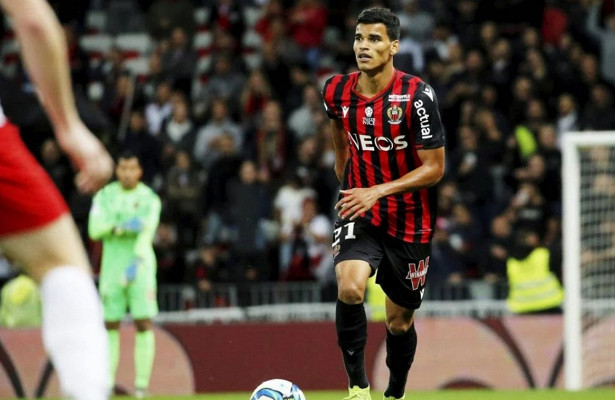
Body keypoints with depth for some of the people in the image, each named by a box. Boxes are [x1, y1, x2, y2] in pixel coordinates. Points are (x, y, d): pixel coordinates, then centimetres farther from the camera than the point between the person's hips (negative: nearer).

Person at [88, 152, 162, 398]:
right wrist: (123, 226, -20)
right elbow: (94, 229, -6)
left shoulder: (149, 198, -1)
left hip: (140, 264, -2)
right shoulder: (105, 196, 5)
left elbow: (147, 233, -13)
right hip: (112, 264, 2)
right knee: (110, 324, 1)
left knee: (144, 323, -10)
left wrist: (135, 263, -27)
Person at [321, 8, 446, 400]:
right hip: (359, 212, 2)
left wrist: (378, 191, -25)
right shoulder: (337, 91, -5)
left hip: (410, 222, -2)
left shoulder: (417, 96, -18)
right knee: (350, 288, -27)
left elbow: (434, 168, -15)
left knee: (399, 321, 10)